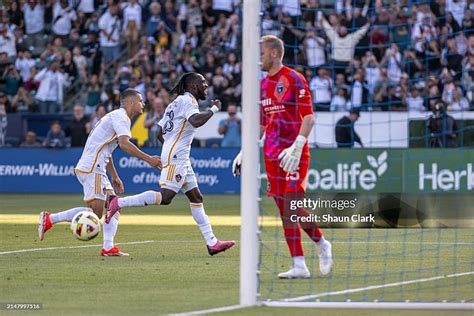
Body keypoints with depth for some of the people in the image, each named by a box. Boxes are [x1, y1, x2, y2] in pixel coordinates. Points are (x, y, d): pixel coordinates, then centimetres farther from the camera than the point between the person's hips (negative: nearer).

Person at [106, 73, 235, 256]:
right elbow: (195, 121, -27)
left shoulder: (176, 103, 23)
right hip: (175, 157, -11)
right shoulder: (188, 100, -6)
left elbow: (159, 132, 24)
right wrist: (213, 110, -13)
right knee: (165, 197, -19)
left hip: (181, 159, 11)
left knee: (196, 197, 8)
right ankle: (119, 202, -18)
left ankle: (212, 242, 7)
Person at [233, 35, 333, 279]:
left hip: (294, 154, -8)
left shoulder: (294, 80, -7)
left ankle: (321, 245, 8)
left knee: (292, 206, -15)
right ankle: (299, 266, 5)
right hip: (272, 155, 8)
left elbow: (309, 117, -12)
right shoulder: (263, 85, 16)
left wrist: (296, 148, -22)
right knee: (285, 210, 4)